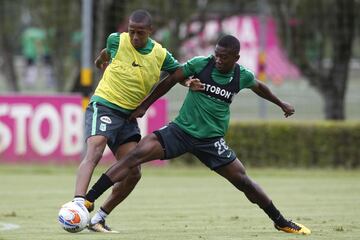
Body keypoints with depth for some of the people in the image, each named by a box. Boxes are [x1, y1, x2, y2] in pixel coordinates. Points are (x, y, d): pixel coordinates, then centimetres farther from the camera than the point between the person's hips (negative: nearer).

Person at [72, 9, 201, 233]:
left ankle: (99, 218, 9)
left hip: (129, 117, 5)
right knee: (94, 153, -30)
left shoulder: (160, 55, 0)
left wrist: (191, 82, -9)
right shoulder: (116, 41, -5)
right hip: (104, 107, -5)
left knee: (133, 173, -2)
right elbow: (103, 59, 17)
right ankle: (79, 201, -48)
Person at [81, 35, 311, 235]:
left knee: (244, 181, -3)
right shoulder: (200, 64, -9)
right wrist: (144, 105, 5)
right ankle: (87, 200, -22)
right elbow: (170, 81, 2)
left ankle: (281, 222, 19)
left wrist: (281, 104, 38)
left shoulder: (242, 76, -2)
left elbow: (259, 87, 22)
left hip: (212, 140, 2)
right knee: (136, 155, -20)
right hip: (182, 129, -2)